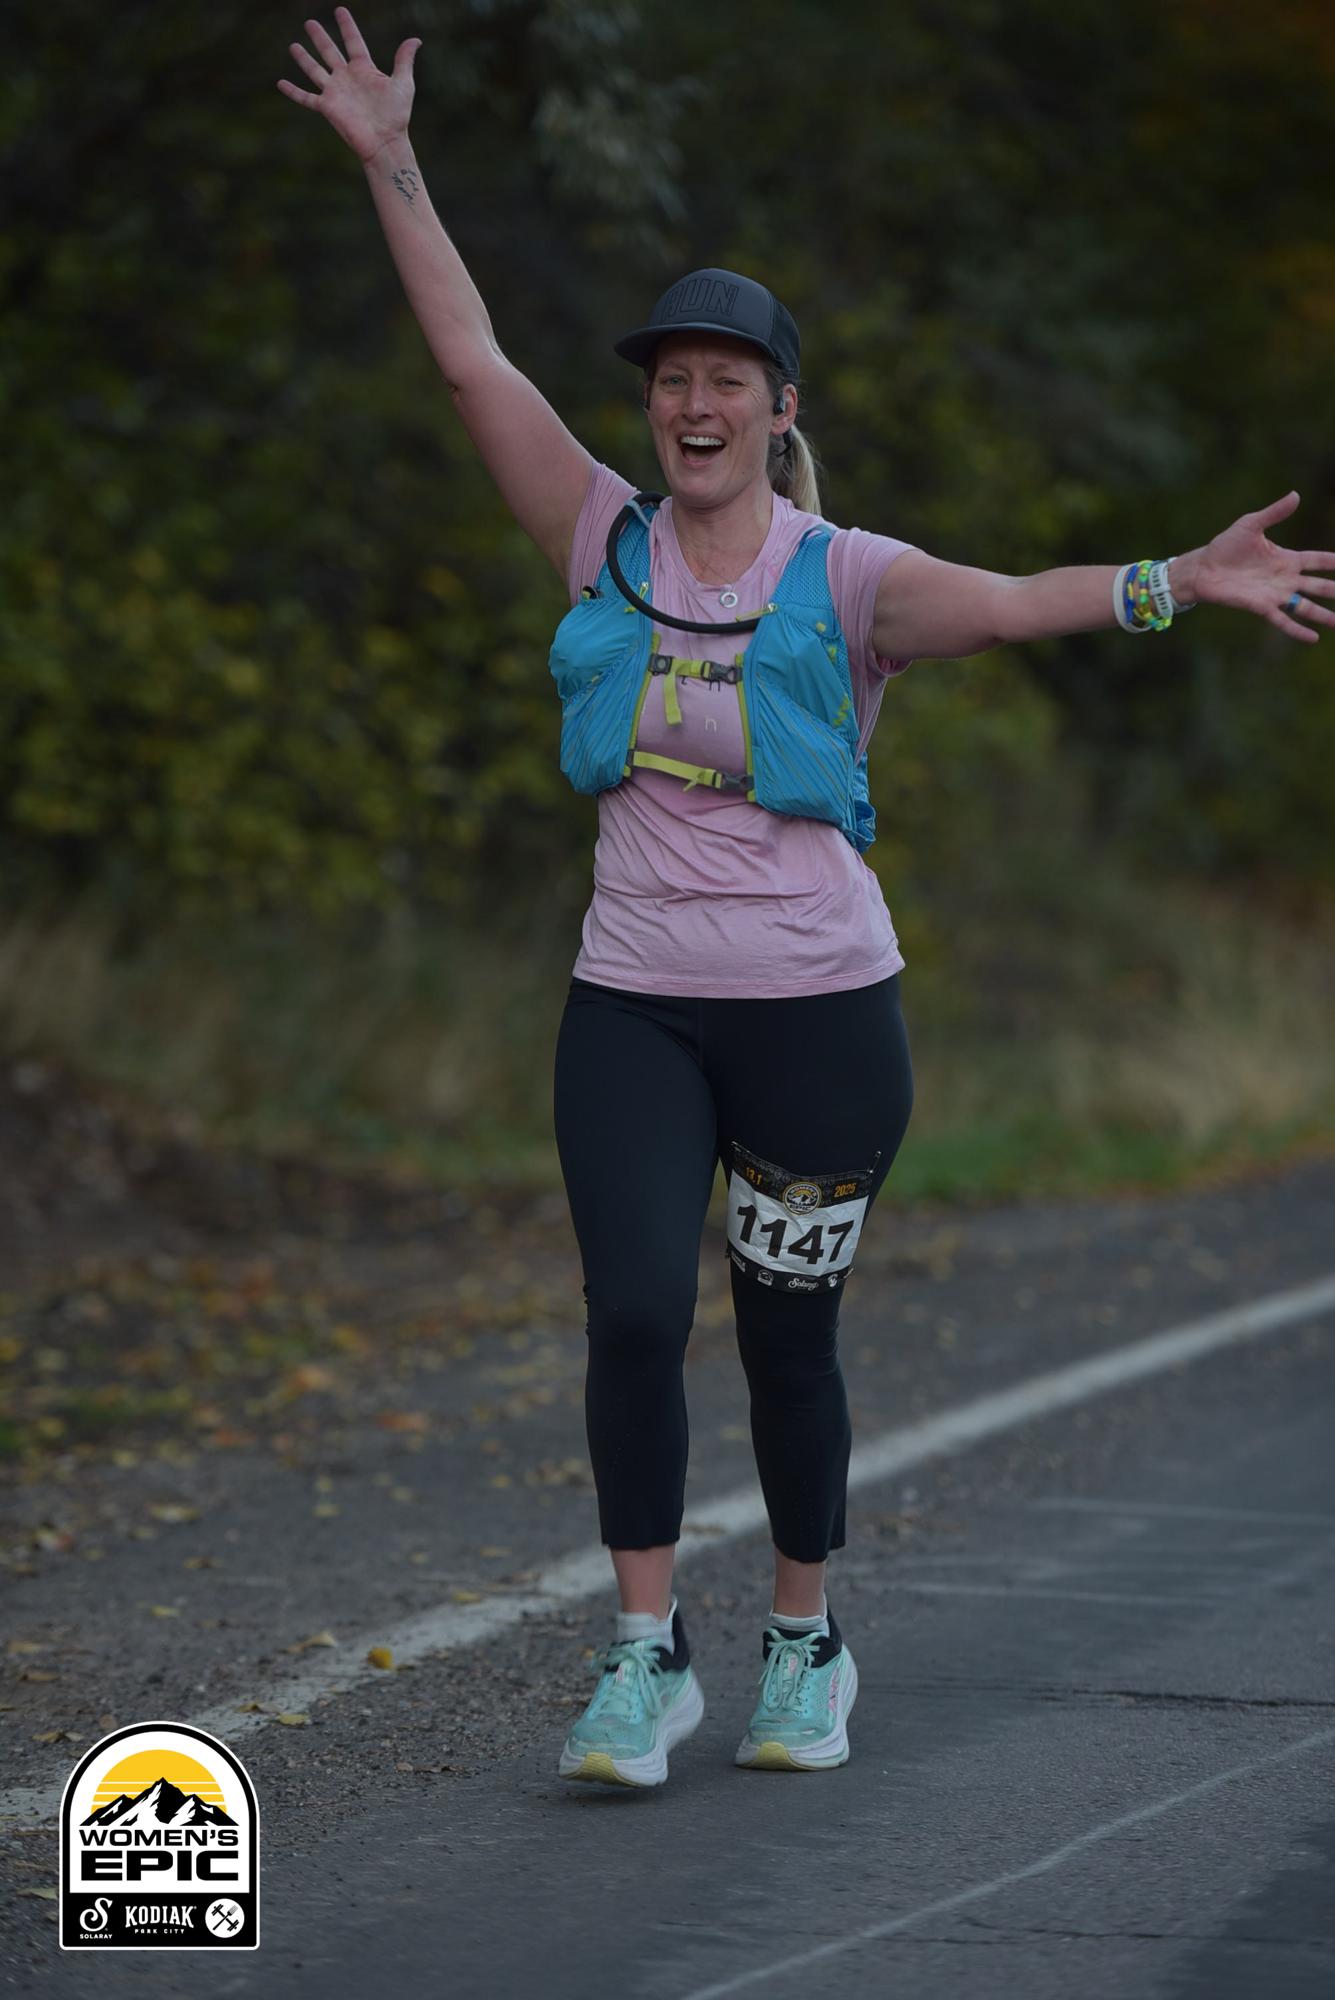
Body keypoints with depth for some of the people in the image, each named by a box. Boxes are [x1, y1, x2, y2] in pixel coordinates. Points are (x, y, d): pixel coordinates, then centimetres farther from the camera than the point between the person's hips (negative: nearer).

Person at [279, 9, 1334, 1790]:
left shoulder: (844, 581, -4)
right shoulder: (604, 543, 5)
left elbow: (1006, 603, -20)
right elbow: (474, 364, 4)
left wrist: (1180, 581, -37)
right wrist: (392, 166, 1)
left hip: (817, 1009, -2)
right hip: (633, 1010, 2)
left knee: (790, 1338, 5)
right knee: (635, 1312, -11)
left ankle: (806, 1644, 23)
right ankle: (647, 1658, -2)